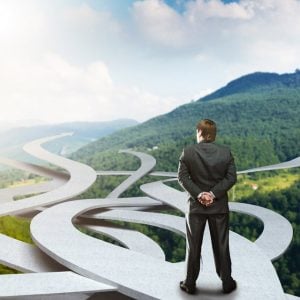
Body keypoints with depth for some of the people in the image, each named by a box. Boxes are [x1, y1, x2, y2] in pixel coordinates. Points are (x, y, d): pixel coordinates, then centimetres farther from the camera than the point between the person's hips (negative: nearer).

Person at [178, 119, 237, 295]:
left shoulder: (188, 152, -7)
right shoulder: (226, 152, -4)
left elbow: (183, 177, -11)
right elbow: (231, 177, -9)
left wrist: (198, 194, -14)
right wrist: (214, 194, -12)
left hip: (196, 205, -1)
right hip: (219, 205, 1)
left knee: (194, 246, 11)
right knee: (221, 245, 13)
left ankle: (190, 283, 21)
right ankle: (227, 283, 24)